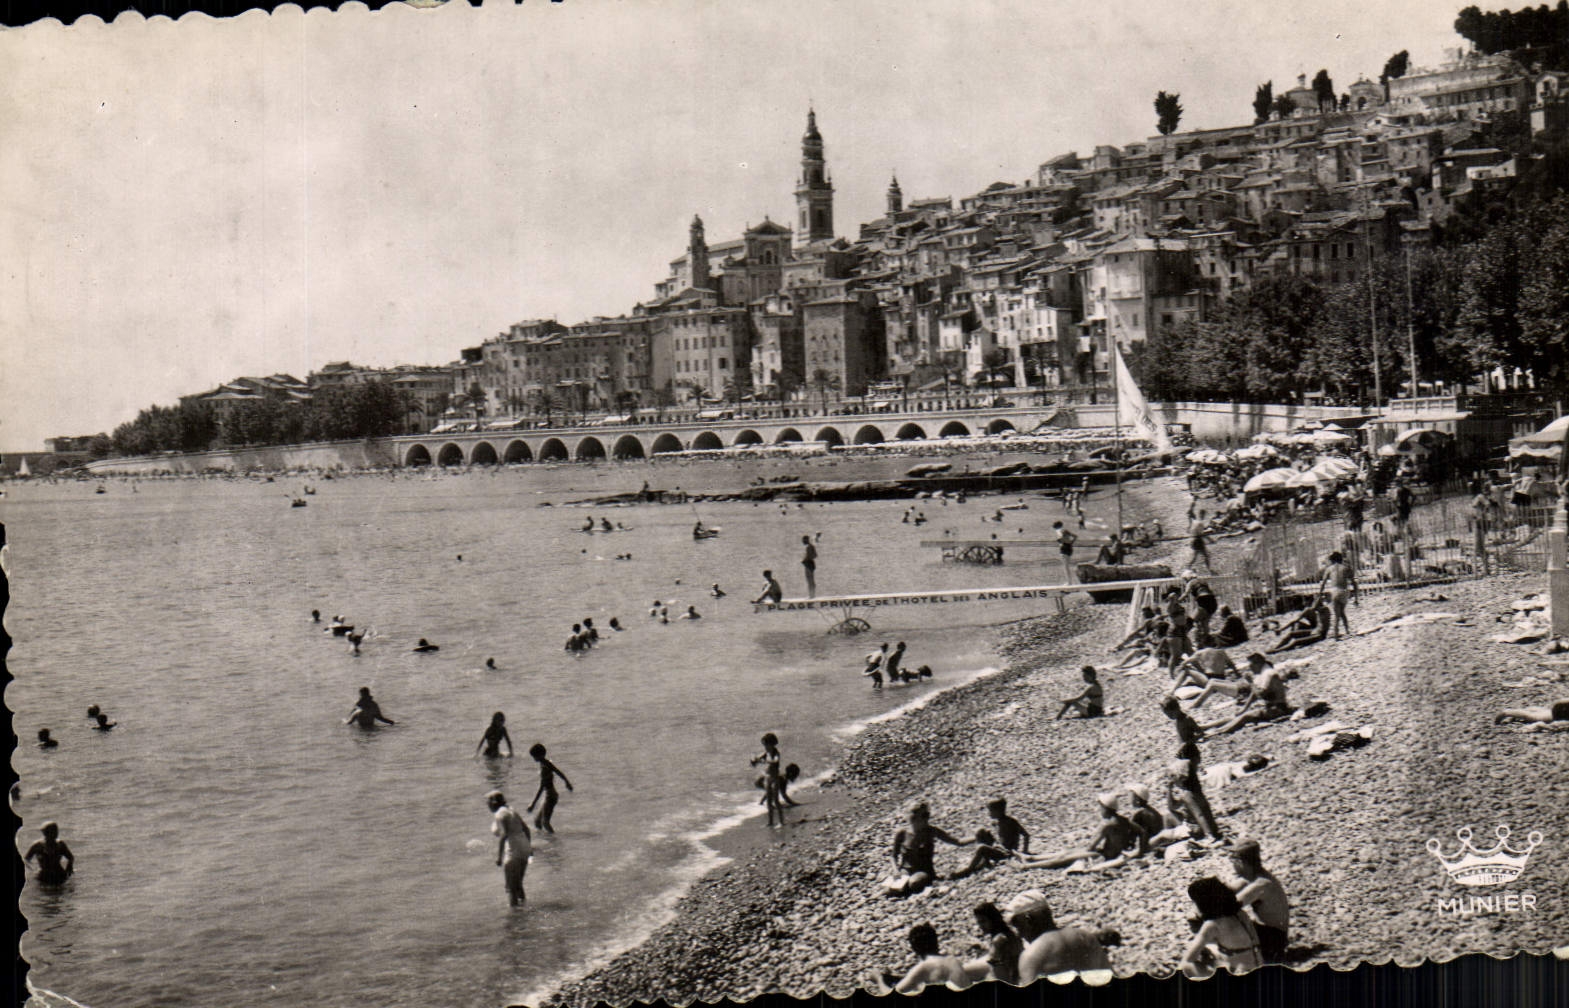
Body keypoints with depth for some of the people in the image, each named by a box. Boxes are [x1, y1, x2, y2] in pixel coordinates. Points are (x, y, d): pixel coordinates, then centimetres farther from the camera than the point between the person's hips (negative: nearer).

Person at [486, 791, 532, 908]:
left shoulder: (499, 815, -12)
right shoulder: (511, 810, 13)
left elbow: (503, 835, -23)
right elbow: (526, 828, 16)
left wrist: (498, 856, -23)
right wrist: (529, 846, 23)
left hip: (512, 852, -9)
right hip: (524, 848, 9)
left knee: (511, 887, -1)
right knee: (518, 883, 20)